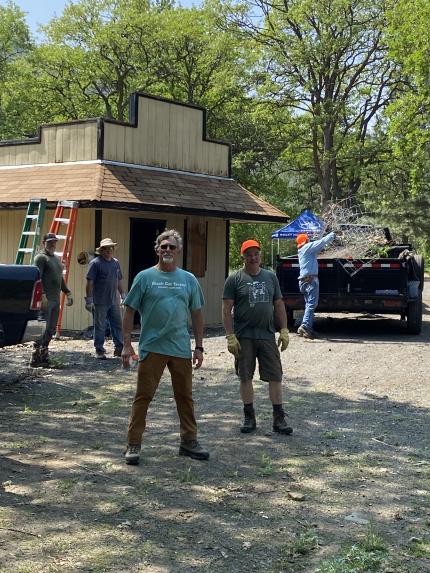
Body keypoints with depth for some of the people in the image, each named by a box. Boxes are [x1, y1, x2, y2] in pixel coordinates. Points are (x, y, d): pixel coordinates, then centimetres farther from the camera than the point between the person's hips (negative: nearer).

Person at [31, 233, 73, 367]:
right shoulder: (41, 258, -7)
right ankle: (36, 358, -6)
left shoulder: (57, 258, 21)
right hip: (45, 300, -9)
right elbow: (37, 278, -17)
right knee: (43, 329, -10)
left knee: (51, 329, 9)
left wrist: (67, 292, 24)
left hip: (55, 300, 9)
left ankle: (44, 356, 14)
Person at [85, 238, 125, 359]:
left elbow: (119, 281, 20)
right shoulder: (95, 263, -8)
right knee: (100, 327, 2)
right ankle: (99, 351, 11)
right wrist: (89, 300, -14)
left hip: (114, 301, 6)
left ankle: (119, 348, 17)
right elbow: (90, 282, -11)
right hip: (100, 302, -6)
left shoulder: (115, 262, 12)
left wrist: (123, 295, 17)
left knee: (117, 324, 8)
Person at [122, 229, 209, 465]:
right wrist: (126, 344, -6)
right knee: (143, 397, 0)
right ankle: (133, 444, 8)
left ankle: (189, 442, 23)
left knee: (185, 397, 11)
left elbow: (196, 314, 12)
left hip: (181, 348, 3)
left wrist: (199, 347, 8)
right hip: (151, 348, -3)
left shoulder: (189, 280, 8)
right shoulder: (145, 277, -1)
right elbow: (129, 311, 0)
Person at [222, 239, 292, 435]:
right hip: (244, 337, -3)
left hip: (267, 336, 3)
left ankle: (279, 418, 8)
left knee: (275, 377, 2)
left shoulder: (270, 277, 11)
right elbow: (227, 310, -4)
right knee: (245, 378, 4)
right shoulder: (235, 279, -1)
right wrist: (230, 336, -11)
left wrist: (284, 330, 5)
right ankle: (249, 417, 16)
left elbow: (279, 305, 14)